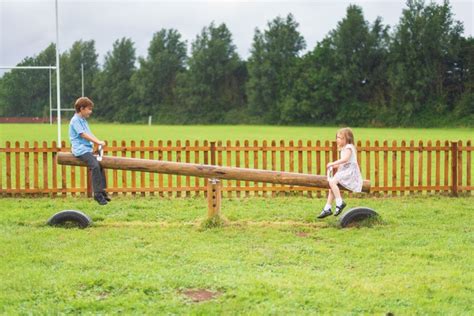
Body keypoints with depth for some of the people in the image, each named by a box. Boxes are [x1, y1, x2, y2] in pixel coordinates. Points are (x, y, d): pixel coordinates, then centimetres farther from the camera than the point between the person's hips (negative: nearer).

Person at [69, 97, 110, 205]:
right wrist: (98, 142, -18)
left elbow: (89, 134, 16)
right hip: (80, 149, -10)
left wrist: (99, 142, 0)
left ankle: (102, 190, 13)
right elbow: (83, 135, -16)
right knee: (95, 166, -23)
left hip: (87, 148, 10)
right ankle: (98, 194, -22)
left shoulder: (83, 120, 20)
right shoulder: (75, 120, -9)